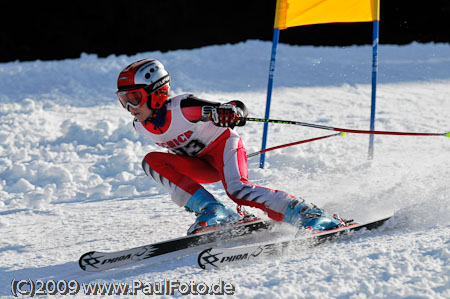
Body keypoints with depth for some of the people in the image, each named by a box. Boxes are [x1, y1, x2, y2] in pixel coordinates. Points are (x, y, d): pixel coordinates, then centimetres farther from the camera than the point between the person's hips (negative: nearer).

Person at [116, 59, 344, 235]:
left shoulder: (182, 108, -27)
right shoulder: (140, 126, -6)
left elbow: (239, 108, -25)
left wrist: (229, 113, -49)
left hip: (223, 145, -7)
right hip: (203, 166, 7)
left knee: (237, 189, -35)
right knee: (152, 161, -18)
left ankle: (307, 214, -31)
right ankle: (210, 211, -24)